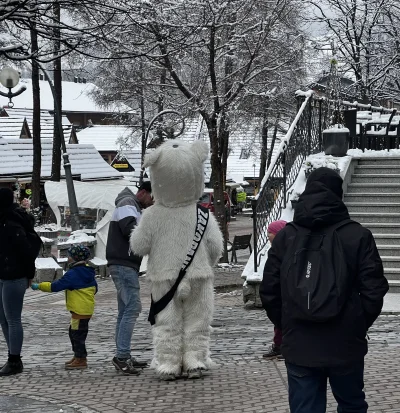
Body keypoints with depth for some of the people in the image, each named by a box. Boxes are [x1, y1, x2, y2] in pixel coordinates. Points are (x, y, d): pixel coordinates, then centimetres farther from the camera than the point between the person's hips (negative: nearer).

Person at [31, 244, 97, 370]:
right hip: (87, 309, 10)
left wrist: (39, 286, -11)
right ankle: (78, 356, 25)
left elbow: (56, 286, -18)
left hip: (80, 310, -10)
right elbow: (94, 288, 21)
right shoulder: (89, 272, 11)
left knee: (77, 333, -4)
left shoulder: (72, 274, -16)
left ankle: (81, 359, -1)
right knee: (73, 332, 18)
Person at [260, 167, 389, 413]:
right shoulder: (358, 236, -7)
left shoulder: (285, 237, -1)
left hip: (299, 347, 1)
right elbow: (374, 290, -8)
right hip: (346, 346, -1)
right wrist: (359, 326, 8)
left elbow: (269, 291, 1)